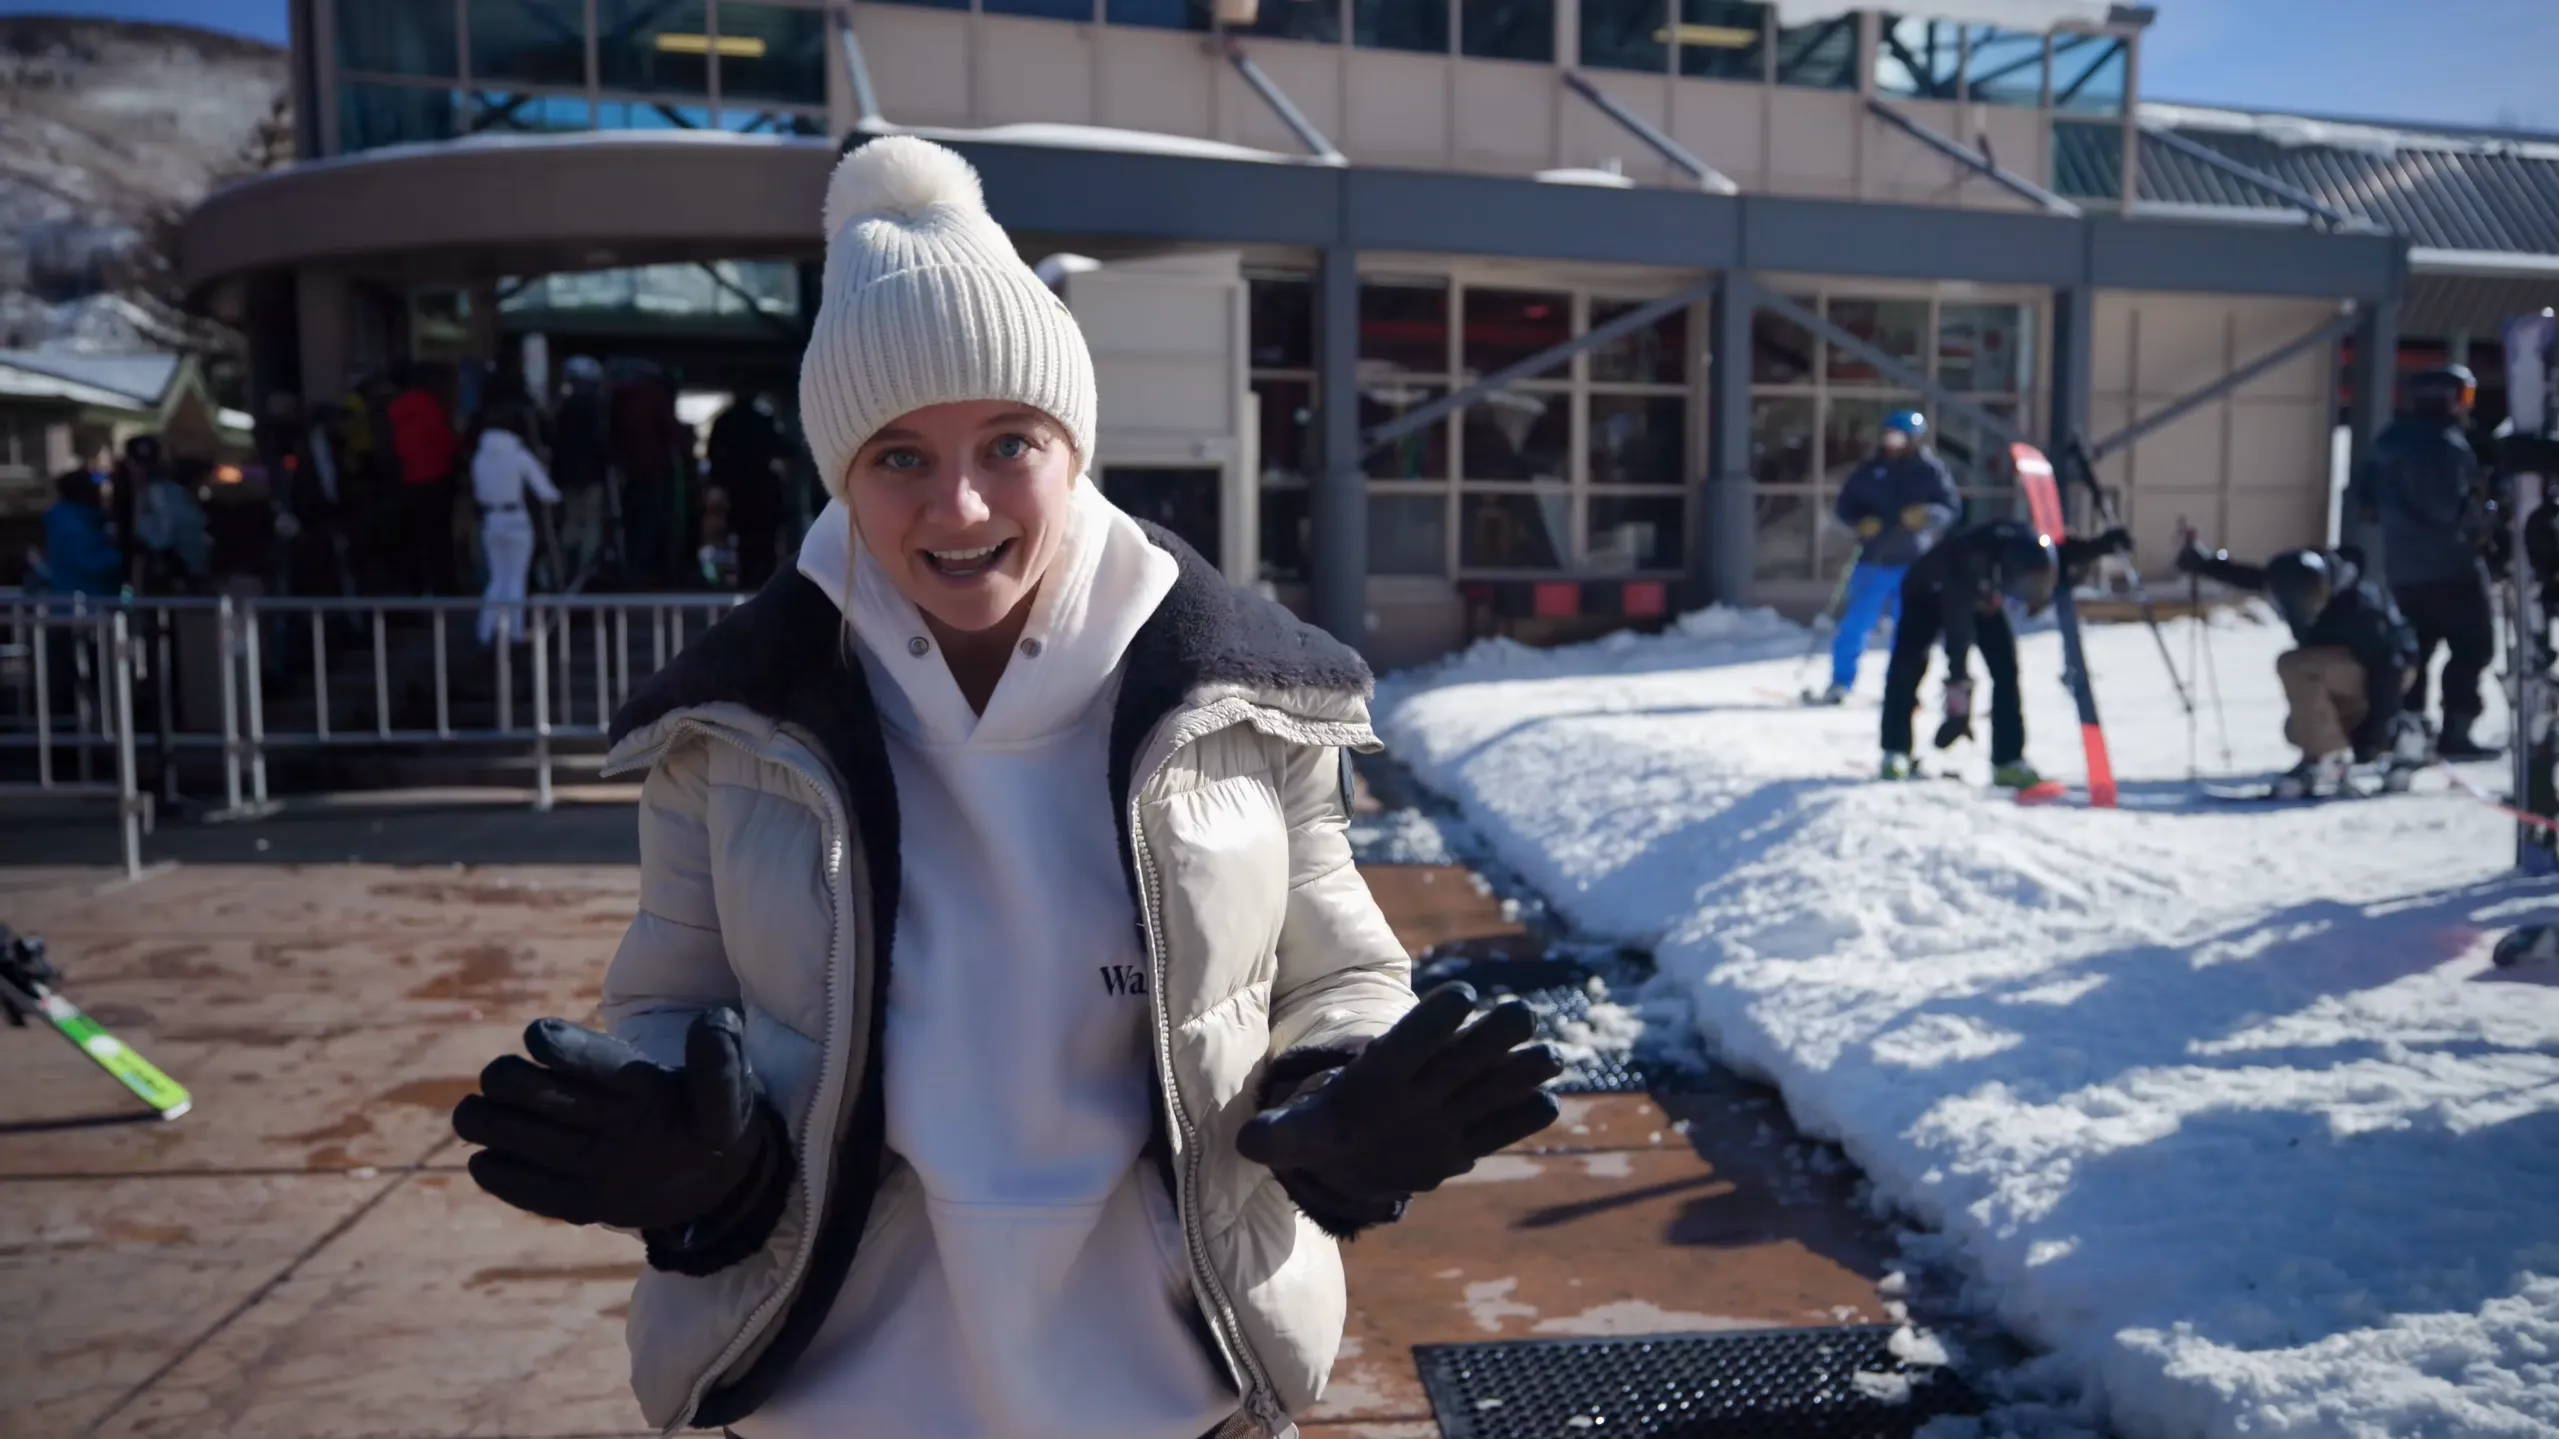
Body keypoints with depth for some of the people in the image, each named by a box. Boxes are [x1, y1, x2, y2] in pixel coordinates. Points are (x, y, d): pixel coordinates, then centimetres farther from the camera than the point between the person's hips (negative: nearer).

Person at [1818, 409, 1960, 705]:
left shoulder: (1930, 470, 0)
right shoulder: (1871, 471, 4)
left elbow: (1952, 507, 0)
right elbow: (1846, 504, 9)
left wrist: (1928, 513, -20)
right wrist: (1861, 522, -11)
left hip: (1913, 563, -1)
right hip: (1874, 561, 1)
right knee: (1855, 624, -1)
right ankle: (1840, 683, 9)